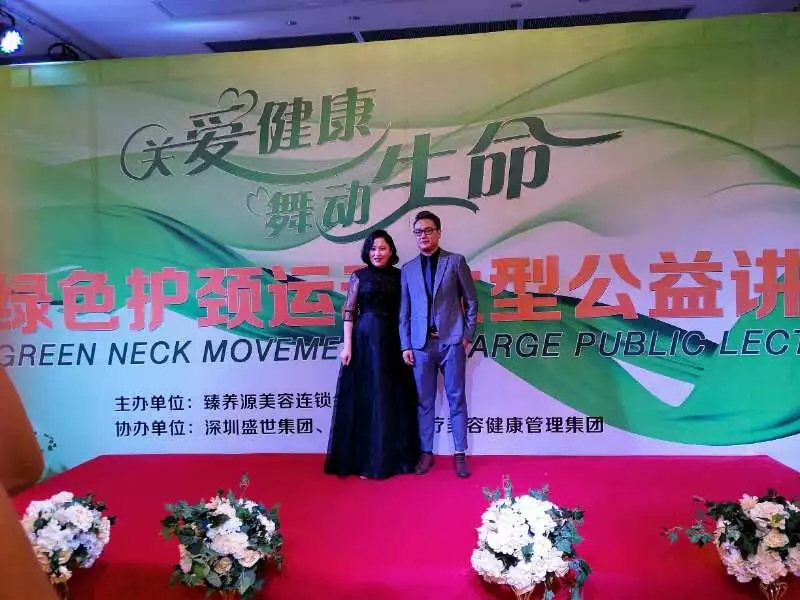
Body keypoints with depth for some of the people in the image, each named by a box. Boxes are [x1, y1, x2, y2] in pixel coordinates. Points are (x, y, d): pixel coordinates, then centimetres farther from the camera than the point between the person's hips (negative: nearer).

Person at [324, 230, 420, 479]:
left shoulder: (399, 275, 8)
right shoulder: (359, 276, 2)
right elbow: (348, 312, -1)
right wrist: (347, 345, -9)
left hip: (393, 341, 3)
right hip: (366, 340, -3)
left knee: (394, 398, 8)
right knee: (366, 398, 1)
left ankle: (394, 457, 20)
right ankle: (365, 460, 9)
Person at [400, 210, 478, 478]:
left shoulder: (456, 261, 4)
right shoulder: (408, 270, 10)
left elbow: (471, 301, 4)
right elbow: (404, 311, 9)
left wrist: (468, 335, -2)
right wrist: (405, 345, 3)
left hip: (452, 341, -2)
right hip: (421, 344, 2)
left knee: (457, 399, 4)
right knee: (424, 401, 8)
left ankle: (460, 454, 12)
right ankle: (426, 453, 18)